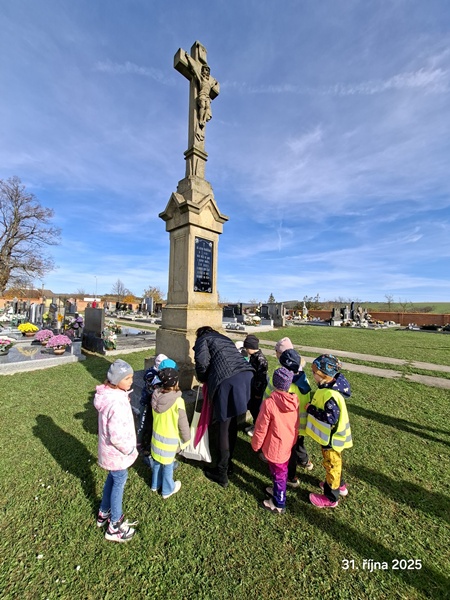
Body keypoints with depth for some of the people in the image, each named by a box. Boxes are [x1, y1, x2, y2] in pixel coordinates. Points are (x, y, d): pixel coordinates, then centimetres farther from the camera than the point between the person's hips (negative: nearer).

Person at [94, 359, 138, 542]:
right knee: (119, 483, 15)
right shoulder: (117, 403, -37)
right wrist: (129, 449, -16)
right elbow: (117, 436, -31)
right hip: (117, 452, -8)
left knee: (112, 479, 29)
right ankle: (114, 527, 38)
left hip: (109, 449, 8)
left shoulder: (107, 393, -8)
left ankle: (104, 513, 53)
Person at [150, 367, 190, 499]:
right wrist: (186, 438, -4)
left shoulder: (156, 396, -15)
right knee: (168, 465, 17)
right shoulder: (178, 401, -32)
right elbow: (183, 423, -20)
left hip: (156, 435, 5)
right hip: (170, 439, -5)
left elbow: (155, 416, 3)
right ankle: (167, 490, 38)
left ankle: (155, 484, 47)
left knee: (157, 461, 26)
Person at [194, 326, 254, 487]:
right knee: (232, 423, 21)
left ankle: (221, 474, 24)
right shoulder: (224, 338, 34)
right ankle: (228, 463, 38)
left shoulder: (202, 340, 17)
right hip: (245, 374, 7)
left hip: (227, 380, -6)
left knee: (224, 427, 8)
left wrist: (203, 379, 16)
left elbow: (202, 361, -3)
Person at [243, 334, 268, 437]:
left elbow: (262, 378, -23)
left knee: (256, 409, 9)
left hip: (258, 390, -8)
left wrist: (258, 393, -17)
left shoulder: (261, 359, -27)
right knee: (251, 407, 21)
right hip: (252, 388, 8)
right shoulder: (253, 356, 1)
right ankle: (255, 424, 41)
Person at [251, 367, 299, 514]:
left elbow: (261, 429, -19)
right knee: (282, 472, 28)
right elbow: (296, 425, 3)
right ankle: (278, 491, 51)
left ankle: (279, 504, 38)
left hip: (275, 447, -6)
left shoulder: (269, 403, -30)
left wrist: (255, 444, -1)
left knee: (278, 474, 17)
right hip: (288, 445, 6)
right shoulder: (295, 401, -13)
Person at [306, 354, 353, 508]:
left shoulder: (330, 395, -36)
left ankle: (330, 498, 36)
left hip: (332, 437, -9)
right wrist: (313, 406, -4)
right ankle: (339, 485, 53)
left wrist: (311, 409, -27)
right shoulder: (330, 388, -5)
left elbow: (331, 418, -34)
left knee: (331, 464, 13)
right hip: (330, 435, 9)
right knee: (334, 462, 30)